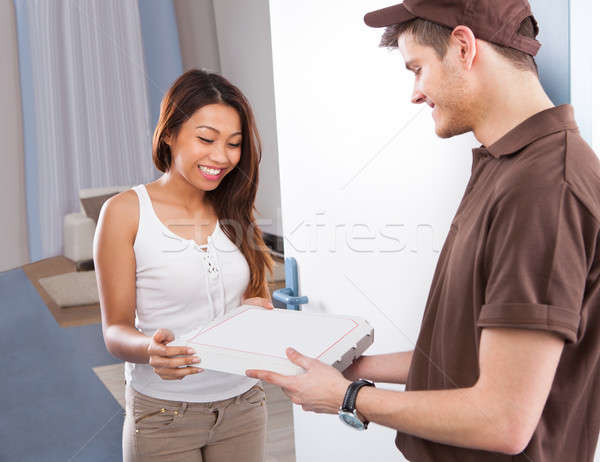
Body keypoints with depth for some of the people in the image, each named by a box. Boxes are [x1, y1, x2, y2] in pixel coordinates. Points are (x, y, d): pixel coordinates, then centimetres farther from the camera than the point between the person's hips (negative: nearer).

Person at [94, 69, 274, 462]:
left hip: (243, 406, 4)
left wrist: (259, 312, -14)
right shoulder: (126, 212, -10)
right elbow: (116, 329, -9)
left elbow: (260, 299, 9)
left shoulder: (236, 211, 3)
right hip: (163, 413, -4)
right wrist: (151, 349, -30)